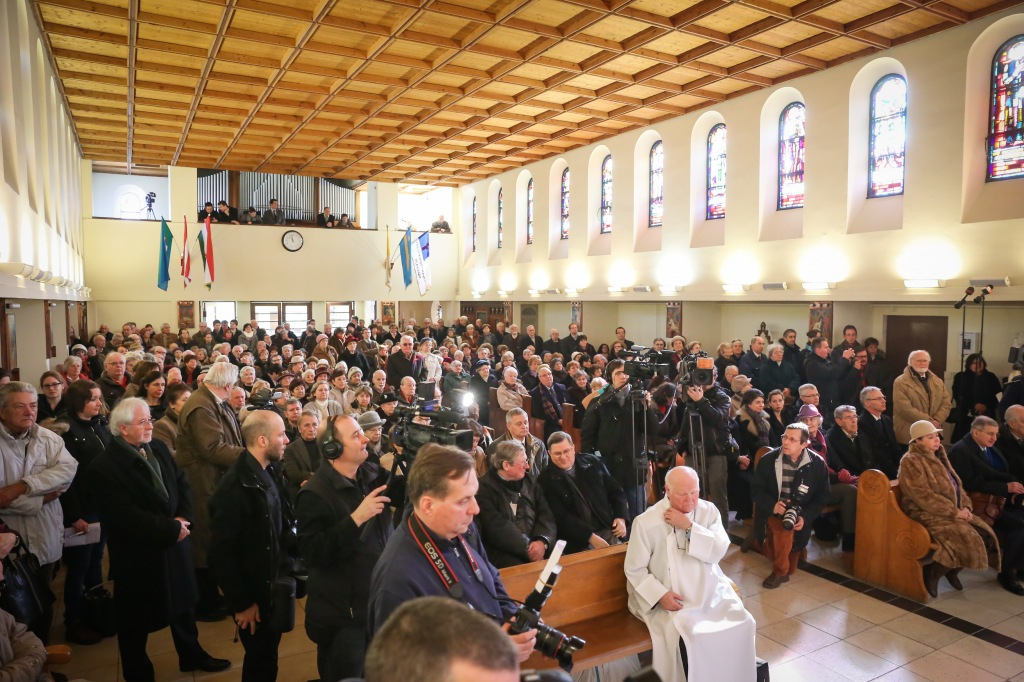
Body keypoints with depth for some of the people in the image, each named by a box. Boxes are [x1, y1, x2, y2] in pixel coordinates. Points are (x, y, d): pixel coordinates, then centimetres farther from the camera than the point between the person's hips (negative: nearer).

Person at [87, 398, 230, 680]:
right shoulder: (104, 468, -20)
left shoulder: (158, 448, 1)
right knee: (136, 618, 13)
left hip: (174, 544, 7)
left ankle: (192, 655, 41)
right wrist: (170, 529, -20)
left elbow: (182, 483, 4)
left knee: (183, 602, 21)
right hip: (138, 555, -6)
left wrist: (184, 518, -13)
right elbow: (126, 517, -25)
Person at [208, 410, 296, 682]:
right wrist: (241, 603, -17)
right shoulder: (236, 487, -25)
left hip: (276, 585, 7)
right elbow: (221, 554, -22)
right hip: (255, 593, -7)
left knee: (267, 657, 22)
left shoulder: (267, 475, 2)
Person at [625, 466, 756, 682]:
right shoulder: (646, 522, -12)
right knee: (689, 637, -26)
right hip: (673, 599, -4)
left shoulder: (709, 511, 0)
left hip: (711, 591, 4)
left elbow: (719, 551, -11)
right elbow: (634, 570, -6)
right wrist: (660, 595, -19)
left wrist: (689, 526, -21)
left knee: (742, 624, -14)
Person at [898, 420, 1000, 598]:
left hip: (954, 512, 9)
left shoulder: (939, 456, 13)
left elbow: (957, 485, 17)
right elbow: (924, 496, -21)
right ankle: (931, 574, -5)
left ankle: (952, 570, 13)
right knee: (967, 538, -25)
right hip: (927, 515, -9)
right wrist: (954, 512, -19)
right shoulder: (911, 462, -15)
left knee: (985, 533, -6)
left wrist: (965, 506, -1)